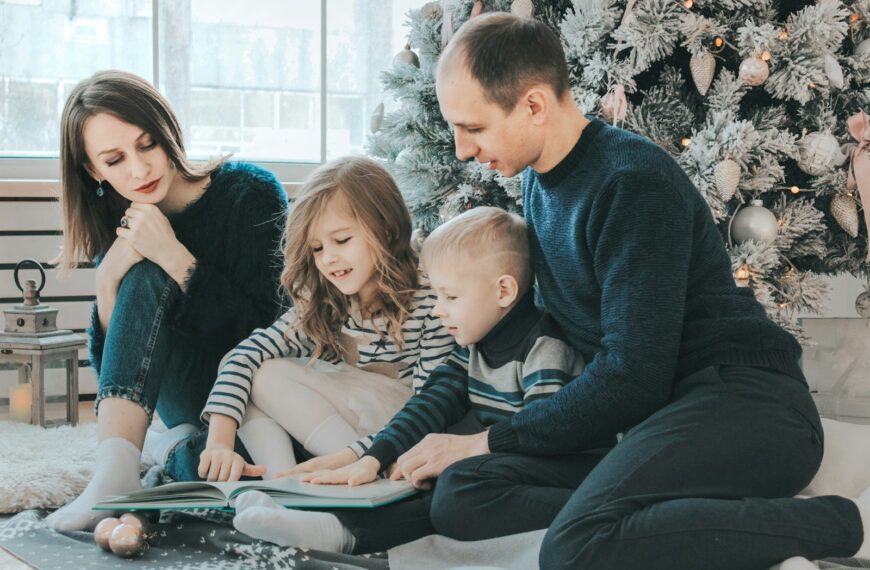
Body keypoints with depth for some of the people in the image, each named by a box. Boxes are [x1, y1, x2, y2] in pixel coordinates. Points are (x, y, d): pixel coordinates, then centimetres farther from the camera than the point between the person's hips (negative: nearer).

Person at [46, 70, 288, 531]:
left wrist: (174, 256, -23)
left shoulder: (249, 192, -11)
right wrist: (108, 280, -19)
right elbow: (112, 368, -3)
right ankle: (116, 465, -38)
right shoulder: (118, 229, 2)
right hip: (193, 408, 3)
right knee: (142, 278, -21)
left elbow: (267, 332, -16)